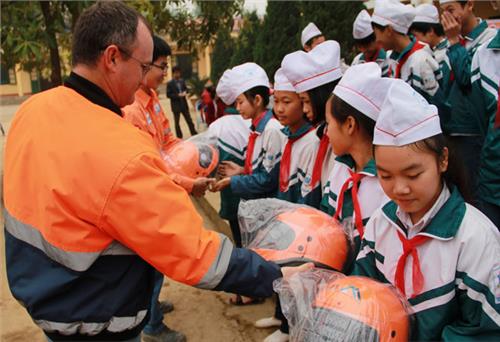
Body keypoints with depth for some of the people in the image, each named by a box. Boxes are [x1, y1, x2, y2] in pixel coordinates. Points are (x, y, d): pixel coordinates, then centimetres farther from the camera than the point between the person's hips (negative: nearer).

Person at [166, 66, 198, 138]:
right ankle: (179, 137, 14)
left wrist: (185, 92, -6)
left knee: (189, 120, 11)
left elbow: (186, 89, 17)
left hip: (184, 104, 4)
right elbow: (168, 95, -11)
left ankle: (194, 134, 19)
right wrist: (177, 95, -20)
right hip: (175, 105, -4)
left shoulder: (182, 81, 6)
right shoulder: (170, 83, -9)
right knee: (177, 122, 6)